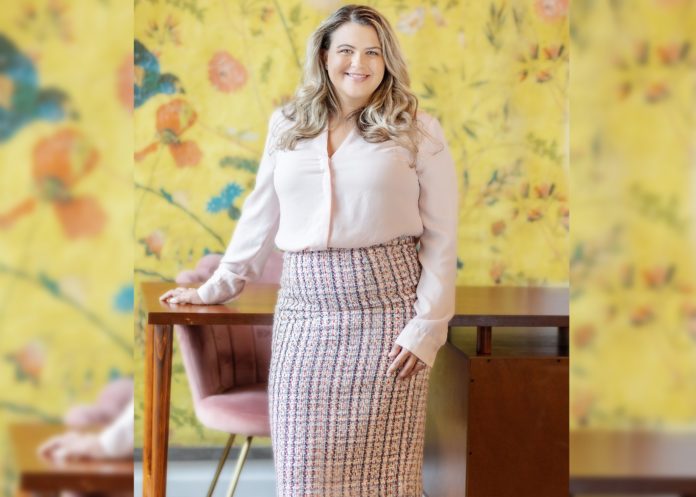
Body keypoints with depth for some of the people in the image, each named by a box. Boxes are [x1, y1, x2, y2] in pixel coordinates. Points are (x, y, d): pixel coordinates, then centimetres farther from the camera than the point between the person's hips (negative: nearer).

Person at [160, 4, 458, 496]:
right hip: (306, 310, 3)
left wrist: (427, 327, -7)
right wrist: (216, 288, 17)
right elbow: (260, 217, 18)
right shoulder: (287, 125, 11)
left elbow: (441, 240, 0)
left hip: (385, 308, -2)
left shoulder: (418, 131, 2)